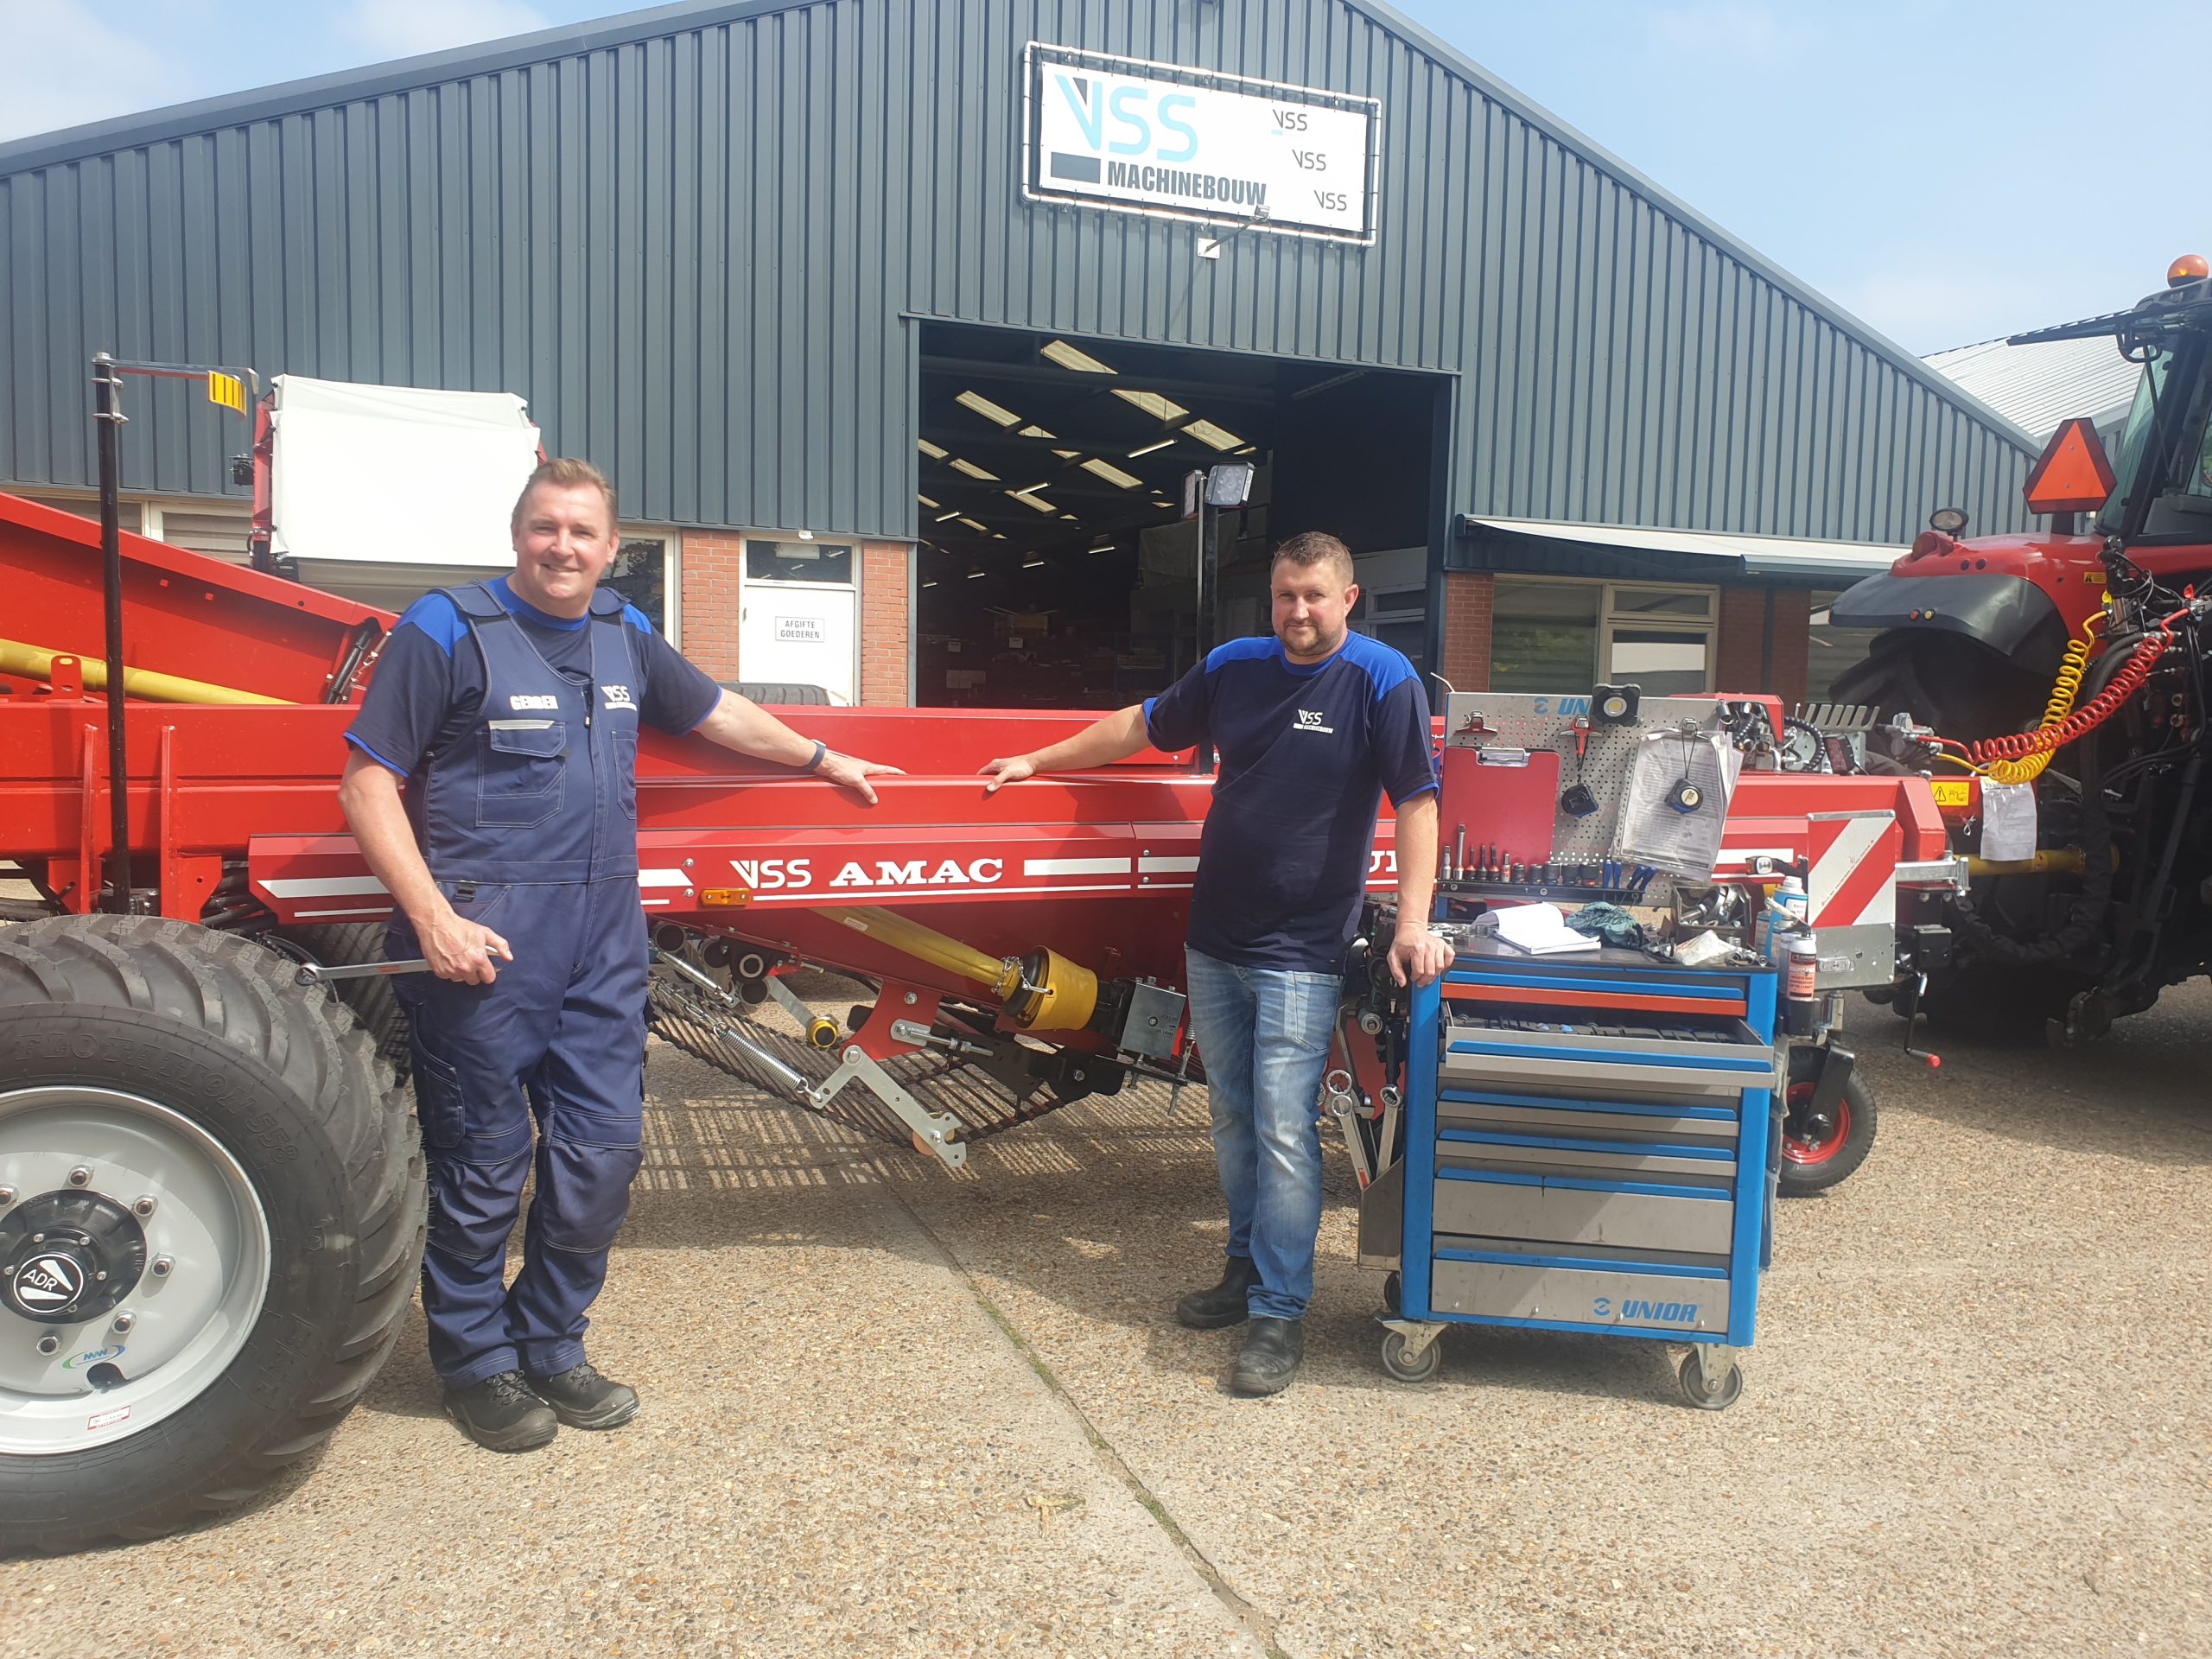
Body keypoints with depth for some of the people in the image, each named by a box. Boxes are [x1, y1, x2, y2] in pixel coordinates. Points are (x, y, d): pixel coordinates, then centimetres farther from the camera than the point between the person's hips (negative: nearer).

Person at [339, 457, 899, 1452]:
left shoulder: (624, 638, 13)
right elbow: (368, 783, -7)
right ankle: (475, 1360, 25)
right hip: (484, 945, -6)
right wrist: (433, 918, -17)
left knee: (602, 1151, 9)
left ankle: (550, 1347, 28)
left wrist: (825, 761, 37)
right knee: (484, 1163, 5)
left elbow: (717, 713, 28)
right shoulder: (448, 631, -5)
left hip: (605, 943, 6)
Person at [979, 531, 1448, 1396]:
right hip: (1213, 941, 6)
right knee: (1233, 1120, 15)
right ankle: (1248, 1271, 30)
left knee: (1284, 1132, -6)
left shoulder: (1382, 681, -8)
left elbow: (1417, 802, -12)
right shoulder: (1234, 667, 8)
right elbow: (1142, 725, 20)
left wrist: (1412, 924, -20)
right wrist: (1037, 761, 23)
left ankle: (1280, 1312, 5)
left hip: (1300, 952, -6)